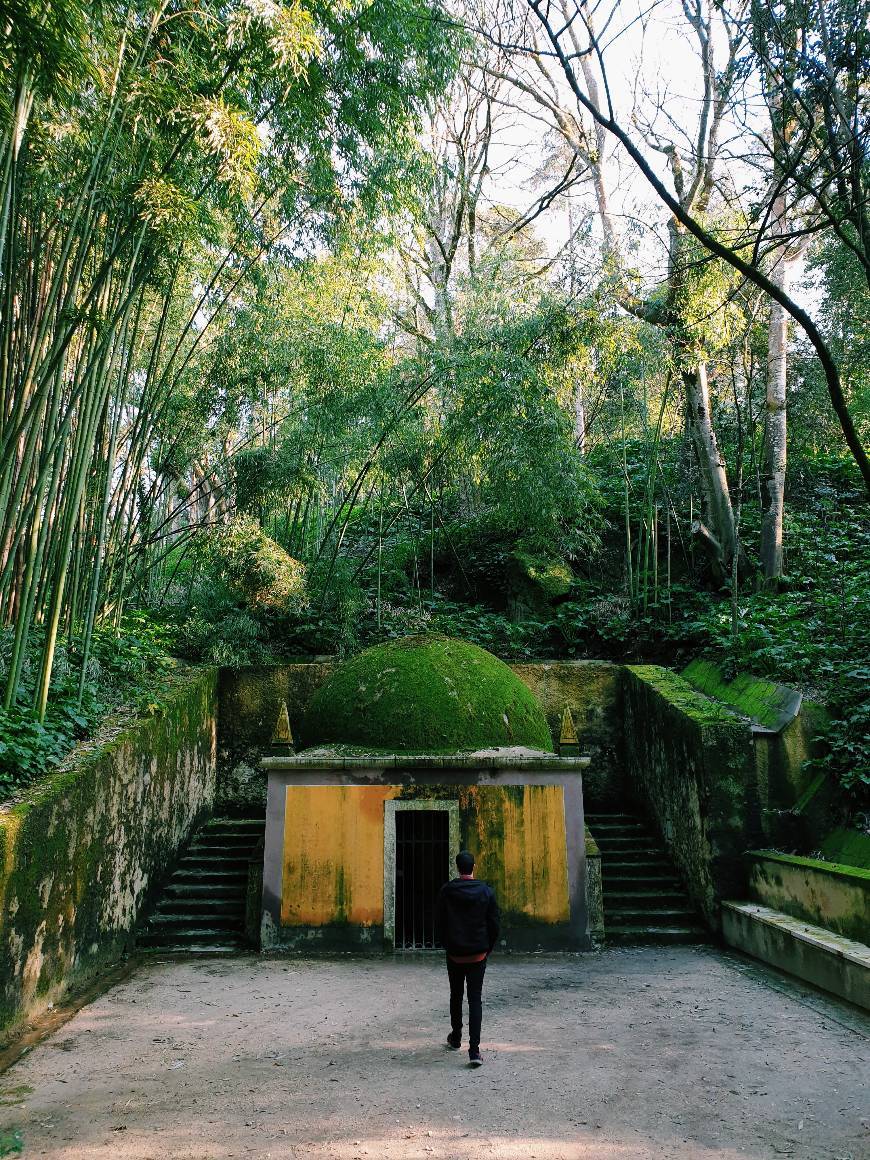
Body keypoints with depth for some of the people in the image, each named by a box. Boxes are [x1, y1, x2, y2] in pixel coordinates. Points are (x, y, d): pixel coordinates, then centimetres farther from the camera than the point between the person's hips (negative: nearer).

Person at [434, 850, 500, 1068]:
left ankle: (456, 1039, 33)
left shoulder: (446, 891, -7)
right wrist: (488, 948, 11)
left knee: (456, 996, 19)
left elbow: (439, 923, -2)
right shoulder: (486, 891, -6)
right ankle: (474, 1050, -8)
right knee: (475, 999, 1)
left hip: (454, 953, 1)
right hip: (478, 954, 0)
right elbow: (494, 924, -2)